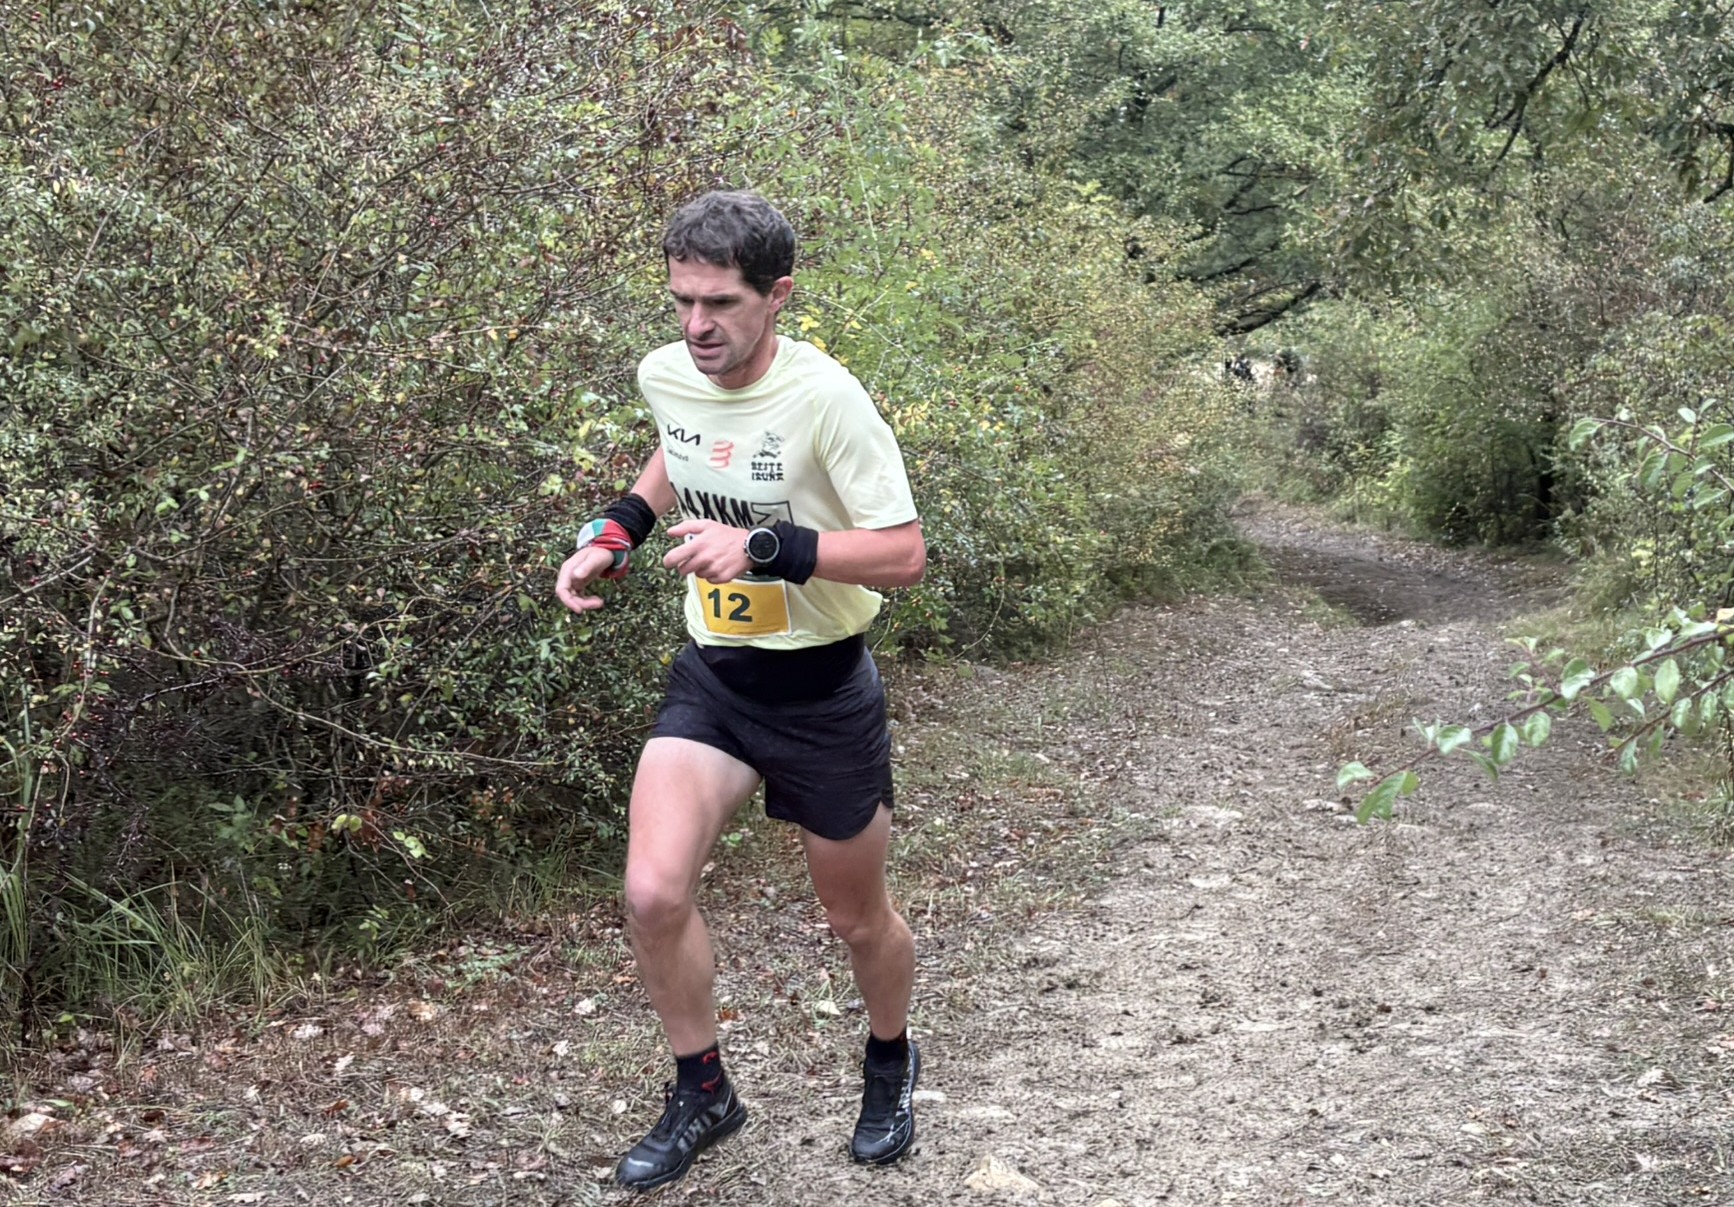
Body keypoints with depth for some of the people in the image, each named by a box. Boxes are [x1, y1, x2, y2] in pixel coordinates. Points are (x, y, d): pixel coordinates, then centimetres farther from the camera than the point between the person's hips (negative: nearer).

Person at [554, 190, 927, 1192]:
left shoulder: (823, 396, -24)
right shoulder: (665, 375, -5)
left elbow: (905, 553, -22)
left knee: (857, 918, 14)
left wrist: (765, 547, -32)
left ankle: (891, 1064, 45)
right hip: (711, 677, 4)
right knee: (654, 893, -13)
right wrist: (617, 532, 5)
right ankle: (703, 1095, 12)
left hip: (823, 692, -4)